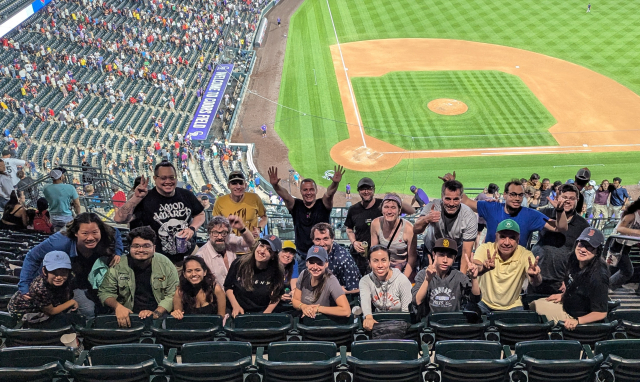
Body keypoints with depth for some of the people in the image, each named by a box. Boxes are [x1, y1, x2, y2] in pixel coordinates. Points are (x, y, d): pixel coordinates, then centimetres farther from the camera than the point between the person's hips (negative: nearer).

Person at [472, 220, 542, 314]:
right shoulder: (485, 249, -12)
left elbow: (536, 282, -25)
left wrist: (534, 276, -50)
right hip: (485, 304, 0)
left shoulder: (525, 255, -10)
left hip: (512, 307, 1)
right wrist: (483, 268, -55)